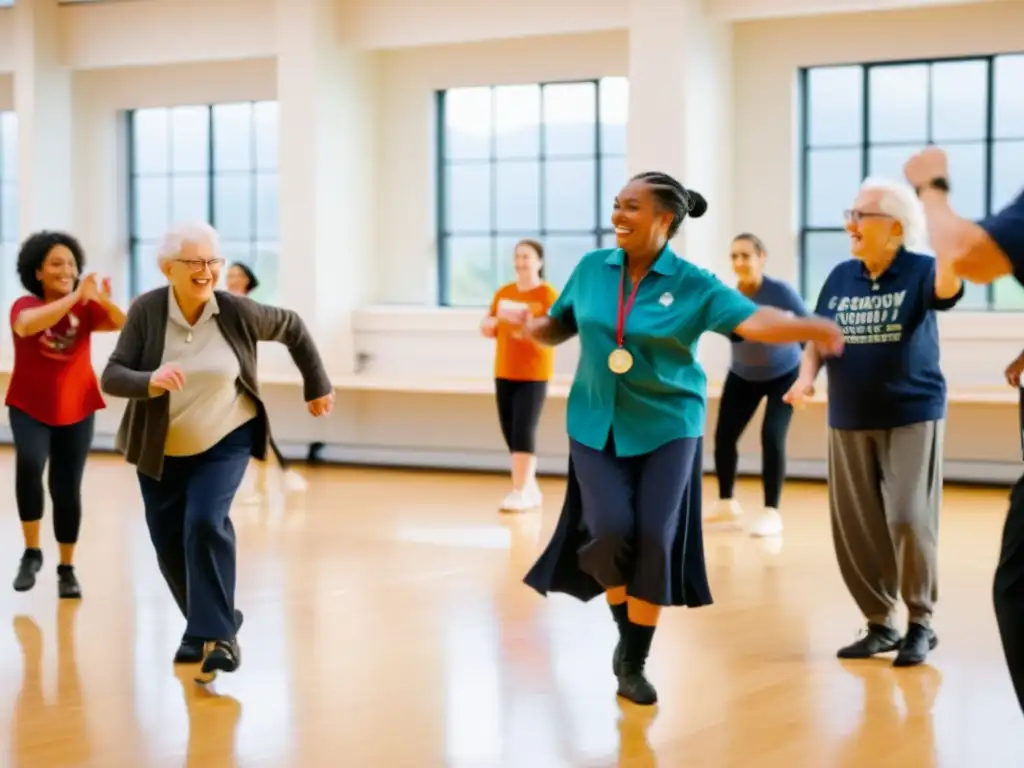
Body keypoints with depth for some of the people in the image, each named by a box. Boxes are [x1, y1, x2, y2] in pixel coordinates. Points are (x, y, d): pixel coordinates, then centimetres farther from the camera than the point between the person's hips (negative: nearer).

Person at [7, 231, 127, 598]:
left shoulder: (86, 308, -6)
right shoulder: (24, 305, -11)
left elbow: (122, 324, -22)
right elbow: (28, 324, -35)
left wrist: (106, 301, -43)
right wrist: (74, 297, -44)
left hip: (76, 410, 2)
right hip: (29, 408, -2)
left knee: (68, 489, 4)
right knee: (28, 464, -28)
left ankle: (67, 569, 21)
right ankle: (31, 553, -12)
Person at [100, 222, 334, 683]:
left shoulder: (237, 312, -15)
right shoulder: (146, 311, -16)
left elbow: (292, 327, 3)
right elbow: (111, 377, -19)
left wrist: (317, 385, 9)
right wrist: (150, 381, -40)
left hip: (225, 441, -2)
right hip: (161, 449, 2)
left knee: (205, 524, -23)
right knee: (168, 543, 8)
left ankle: (218, 634, -15)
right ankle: (205, 626, 31)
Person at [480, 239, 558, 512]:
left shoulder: (548, 294, -7)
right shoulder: (503, 292, 9)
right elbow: (486, 329, 12)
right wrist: (491, 323, -10)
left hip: (533, 374, -6)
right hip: (504, 372, 6)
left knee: (523, 431, -12)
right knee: (510, 433, 7)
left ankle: (519, 492, -10)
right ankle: (530, 488, 18)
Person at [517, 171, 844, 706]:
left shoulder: (693, 286, -9)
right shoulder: (591, 268, 1)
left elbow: (755, 320, -22)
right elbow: (558, 327, 13)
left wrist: (811, 328, -40)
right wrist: (529, 326, -10)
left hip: (667, 428, -2)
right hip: (596, 426, 2)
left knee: (655, 539, -7)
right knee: (612, 531, -13)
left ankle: (634, 665, 8)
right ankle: (626, 633, 16)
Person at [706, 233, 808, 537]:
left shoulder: (780, 291, -26)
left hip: (783, 374, -3)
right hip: (743, 376, 3)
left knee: (772, 437, -18)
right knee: (724, 435, 0)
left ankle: (771, 512, -8)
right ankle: (726, 503, 23)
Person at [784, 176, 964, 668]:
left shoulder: (919, 271, -7)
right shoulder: (841, 277, 6)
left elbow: (948, 286, -31)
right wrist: (806, 378, -9)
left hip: (912, 416, -5)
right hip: (849, 420, 5)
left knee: (908, 519, -13)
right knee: (854, 527, 5)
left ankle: (921, 623, 6)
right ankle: (881, 624, 19)